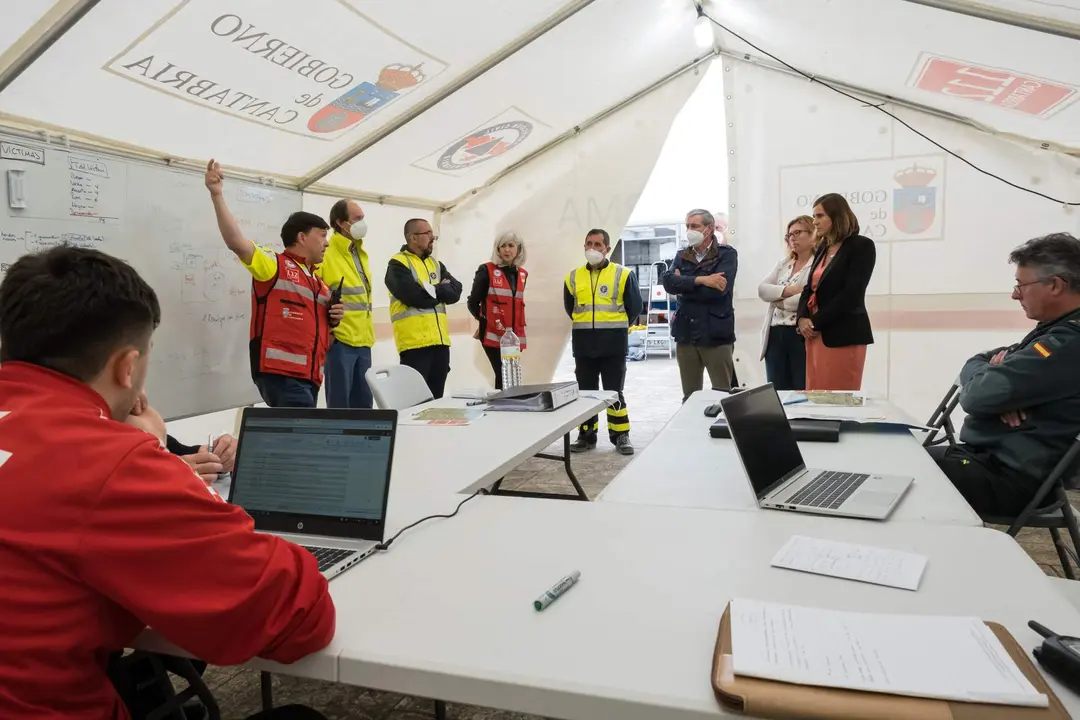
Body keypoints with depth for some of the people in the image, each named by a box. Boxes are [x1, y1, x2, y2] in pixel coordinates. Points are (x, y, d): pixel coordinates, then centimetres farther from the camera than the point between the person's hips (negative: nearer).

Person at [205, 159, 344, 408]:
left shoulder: (320, 284, 22)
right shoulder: (274, 265, 1)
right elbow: (236, 242, -15)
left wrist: (334, 319, 8)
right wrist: (217, 195, -22)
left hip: (310, 376, 8)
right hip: (280, 372, -8)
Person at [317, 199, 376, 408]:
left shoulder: (361, 254, 16)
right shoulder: (326, 254, -11)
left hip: (363, 340, 8)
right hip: (339, 340, -8)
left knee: (364, 402, 13)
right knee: (339, 404, -1)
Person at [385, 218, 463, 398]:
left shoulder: (436, 264, 19)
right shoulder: (398, 265, -3)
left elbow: (455, 292, 5)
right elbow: (416, 297, -17)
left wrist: (431, 290, -10)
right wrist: (441, 290, -1)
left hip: (440, 341, 7)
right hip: (415, 342, -7)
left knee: (436, 399, 12)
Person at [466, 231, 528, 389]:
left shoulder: (522, 274, 12)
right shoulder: (487, 270, -3)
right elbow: (472, 303, 1)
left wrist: (518, 327, 10)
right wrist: (485, 320, -3)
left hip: (514, 336, 5)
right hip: (493, 334, -5)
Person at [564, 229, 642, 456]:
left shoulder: (623, 275, -3)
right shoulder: (573, 277, 6)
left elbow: (634, 307, 3)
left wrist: (617, 329, 10)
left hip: (613, 344, -3)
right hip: (583, 344, 3)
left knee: (614, 391, 2)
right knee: (585, 391, 8)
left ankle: (621, 435, 12)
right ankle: (587, 435, 19)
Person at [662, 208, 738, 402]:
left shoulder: (727, 254, -3)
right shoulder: (681, 256, 12)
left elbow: (718, 290, -17)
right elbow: (668, 282, -7)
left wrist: (683, 284, -6)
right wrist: (700, 280, -19)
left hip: (716, 333, -4)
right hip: (686, 333, 5)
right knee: (689, 396, 13)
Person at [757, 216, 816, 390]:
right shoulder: (783, 263, 18)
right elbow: (762, 289, 6)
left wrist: (782, 302, -5)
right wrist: (787, 290, -12)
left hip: (802, 335, -7)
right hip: (775, 335, 7)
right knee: (777, 393, 10)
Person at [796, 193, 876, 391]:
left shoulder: (862, 246, -4)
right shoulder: (822, 248, 17)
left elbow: (851, 294, -13)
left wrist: (816, 322, -12)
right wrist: (802, 319, -4)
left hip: (842, 335, -7)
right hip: (816, 334, 7)